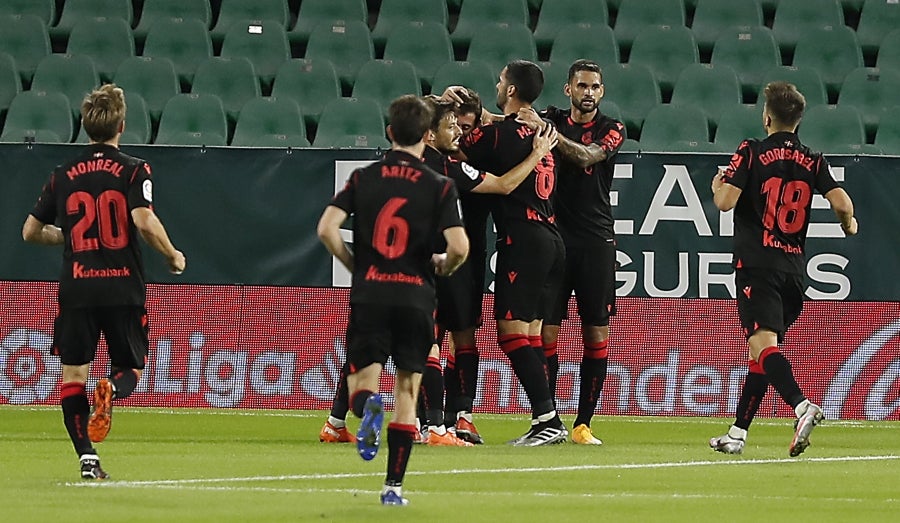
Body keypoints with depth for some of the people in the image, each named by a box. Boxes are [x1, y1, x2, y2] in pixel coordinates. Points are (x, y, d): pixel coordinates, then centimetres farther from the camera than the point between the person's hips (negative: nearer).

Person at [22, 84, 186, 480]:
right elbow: (144, 221, -16)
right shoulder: (133, 170, -1)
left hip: (76, 288, 1)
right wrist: (173, 257, 0)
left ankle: (87, 458, -6)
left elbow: (31, 231, 15)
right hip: (123, 288, -1)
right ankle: (112, 389, -23)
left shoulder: (63, 176, 8)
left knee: (73, 375, 7)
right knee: (130, 368, 13)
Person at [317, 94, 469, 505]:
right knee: (407, 391, 9)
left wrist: (354, 266, 11)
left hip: (368, 296, 1)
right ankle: (394, 485, 6)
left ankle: (367, 406, -30)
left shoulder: (363, 178, 4)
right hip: (415, 297, -1)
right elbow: (459, 247, -11)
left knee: (361, 384, 8)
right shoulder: (439, 186, -1)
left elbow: (327, 229, -5)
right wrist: (443, 267, 13)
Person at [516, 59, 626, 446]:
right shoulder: (551, 119, 8)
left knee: (596, 334, -1)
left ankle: (583, 424, 5)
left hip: (596, 240, 0)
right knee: (546, 331, -5)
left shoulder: (611, 130, 4)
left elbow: (586, 157, -15)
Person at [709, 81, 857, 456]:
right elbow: (841, 202, -3)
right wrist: (849, 225, 19)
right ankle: (737, 433, 18)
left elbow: (726, 201, -10)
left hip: (757, 264, -5)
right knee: (762, 350, 15)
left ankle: (803, 406, -40)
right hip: (794, 267, 5)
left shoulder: (752, 153, -3)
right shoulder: (812, 161, 7)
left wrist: (717, 185, 13)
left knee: (763, 344, -16)